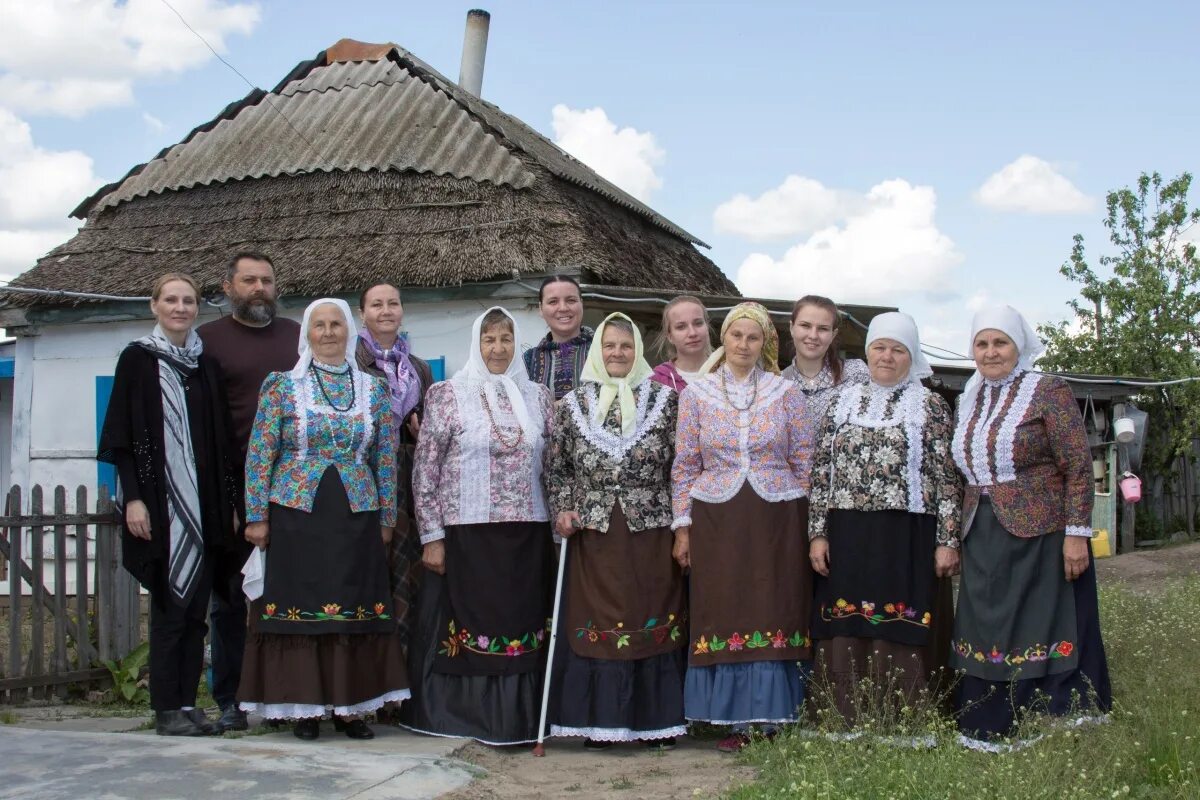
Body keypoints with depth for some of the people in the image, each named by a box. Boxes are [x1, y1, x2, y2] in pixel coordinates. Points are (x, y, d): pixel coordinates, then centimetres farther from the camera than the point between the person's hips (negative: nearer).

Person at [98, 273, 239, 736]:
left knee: (196, 608, 7)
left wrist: (229, 499, 9)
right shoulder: (137, 359, -1)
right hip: (161, 502, -5)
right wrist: (132, 498, -14)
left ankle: (187, 703, 14)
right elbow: (123, 435, -6)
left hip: (204, 504, 5)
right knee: (170, 605, -3)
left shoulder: (205, 363, 13)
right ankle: (166, 709, 5)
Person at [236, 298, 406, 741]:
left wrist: (386, 518, 6)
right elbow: (260, 454, 0)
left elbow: (386, 458, 9)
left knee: (356, 609, 2)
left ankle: (349, 704, 13)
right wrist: (257, 516, -5)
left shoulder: (374, 389, 8)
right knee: (299, 606, 0)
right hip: (297, 514, -2)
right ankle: (303, 706, 10)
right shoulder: (281, 386, 2)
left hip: (357, 516, 2)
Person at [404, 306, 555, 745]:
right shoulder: (448, 394, -1)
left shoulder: (537, 395, 9)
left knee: (522, 622, 6)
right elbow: (425, 470, -2)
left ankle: (515, 718, 17)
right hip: (466, 533, -3)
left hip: (527, 535, 3)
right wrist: (432, 536, -6)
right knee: (470, 621, 1)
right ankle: (463, 716, 13)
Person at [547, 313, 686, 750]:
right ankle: (598, 721, 11)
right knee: (596, 622, 2)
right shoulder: (572, 405, 8)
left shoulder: (663, 399, 4)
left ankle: (657, 720, 13)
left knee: (654, 618, 3)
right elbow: (556, 468, 13)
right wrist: (562, 509, -1)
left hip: (651, 534, -1)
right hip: (594, 534, 1)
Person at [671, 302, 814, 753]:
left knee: (774, 615, 0)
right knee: (724, 615, 2)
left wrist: (804, 524, 1)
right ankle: (736, 722, 11)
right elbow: (684, 466, 6)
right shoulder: (696, 394, 4)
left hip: (777, 519, 0)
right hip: (717, 521, 1)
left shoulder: (786, 393, 3)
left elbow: (804, 461, 5)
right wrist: (682, 528, 2)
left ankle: (772, 720, 11)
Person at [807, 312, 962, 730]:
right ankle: (845, 729, 12)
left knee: (900, 637, -1)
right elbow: (821, 472, 10)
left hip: (907, 540, -3)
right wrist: (817, 533, 4)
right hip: (846, 539, 3)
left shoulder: (931, 407, 4)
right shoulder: (844, 402, 12)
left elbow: (947, 478, 0)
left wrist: (947, 540, -6)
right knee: (845, 637, 4)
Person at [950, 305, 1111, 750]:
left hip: (1040, 535, -6)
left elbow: (1079, 466, -10)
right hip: (983, 541, 6)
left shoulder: (1048, 392, -6)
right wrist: (956, 536, 14)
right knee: (985, 634, 8)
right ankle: (987, 732, 18)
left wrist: (1076, 533, -15)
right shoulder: (969, 402, 13)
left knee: (1044, 633, 0)